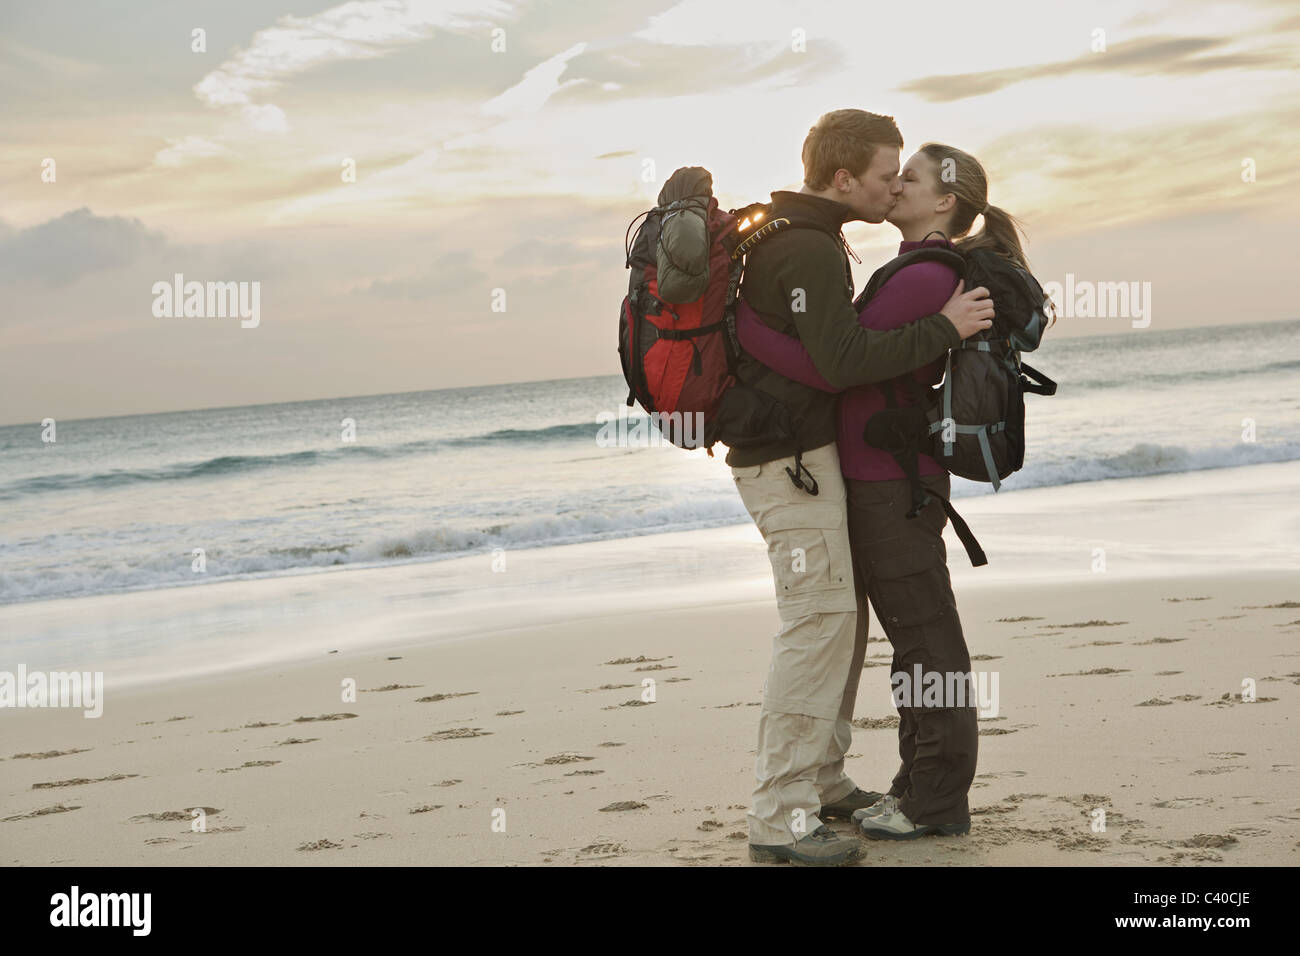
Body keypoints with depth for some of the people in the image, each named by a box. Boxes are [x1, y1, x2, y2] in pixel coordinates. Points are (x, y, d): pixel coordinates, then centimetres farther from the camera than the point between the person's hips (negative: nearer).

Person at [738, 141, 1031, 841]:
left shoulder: (925, 278, -19)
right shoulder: (917, 272, 13)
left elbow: (831, 368, -25)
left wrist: (734, 319, -24)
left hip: (889, 483, -10)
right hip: (886, 477, 10)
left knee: (924, 641, -1)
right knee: (913, 639, 16)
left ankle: (937, 802, 7)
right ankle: (921, 784, 26)